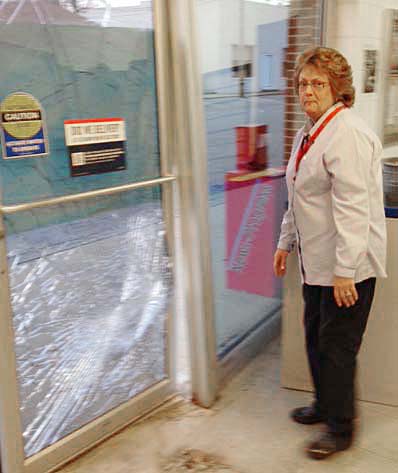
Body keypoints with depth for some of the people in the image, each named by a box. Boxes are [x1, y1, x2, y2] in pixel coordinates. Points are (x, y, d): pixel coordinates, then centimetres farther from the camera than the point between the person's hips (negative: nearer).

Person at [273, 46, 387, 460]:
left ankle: (340, 428, 18)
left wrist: (345, 270, -25)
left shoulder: (347, 134, -18)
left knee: (337, 345, 1)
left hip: (347, 265, -9)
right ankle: (325, 404, 38)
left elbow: (353, 208, -24)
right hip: (316, 260, 9)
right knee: (315, 337, 19)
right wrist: (285, 243, 23)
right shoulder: (309, 132, 13)